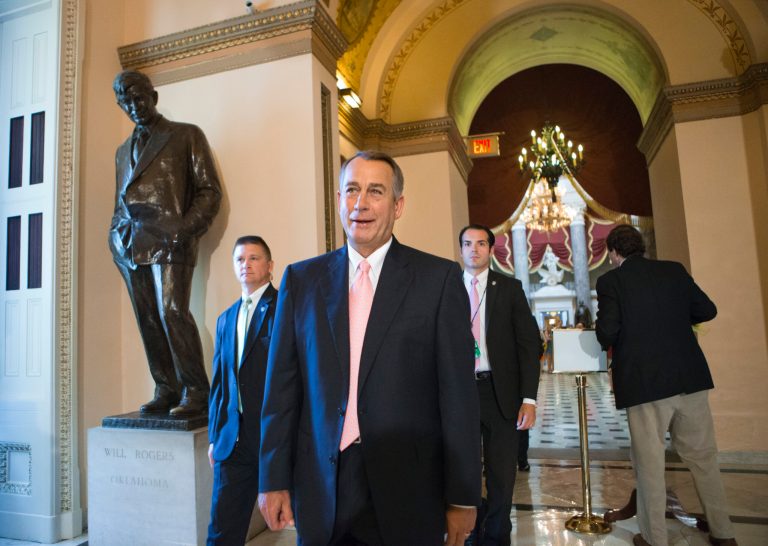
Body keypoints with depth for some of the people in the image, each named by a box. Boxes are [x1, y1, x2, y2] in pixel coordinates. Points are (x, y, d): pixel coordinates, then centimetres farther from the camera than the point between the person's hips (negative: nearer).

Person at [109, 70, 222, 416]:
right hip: (131, 244, 6)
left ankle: (195, 393, -8)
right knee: (148, 321, 3)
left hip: (170, 241, -6)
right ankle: (165, 391, 10)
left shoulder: (187, 135, 9)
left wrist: (185, 228, -13)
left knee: (172, 313, -16)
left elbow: (209, 190, 1)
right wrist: (117, 234, 9)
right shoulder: (123, 150, 26)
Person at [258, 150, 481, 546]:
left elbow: (458, 394, -5)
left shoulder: (439, 278, -5)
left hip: (408, 489, -2)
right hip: (321, 489, 2)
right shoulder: (302, 279, 3)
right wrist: (274, 479, 3)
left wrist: (463, 497, -3)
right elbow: (282, 388, 4)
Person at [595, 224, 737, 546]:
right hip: (689, 375, 5)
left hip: (644, 382, -4)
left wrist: (608, 344, 9)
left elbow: (606, 331, -13)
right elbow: (707, 310, 10)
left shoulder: (610, 281, -6)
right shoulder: (674, 270, 7)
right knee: (702, 455, 18)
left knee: (649, 460, 7)